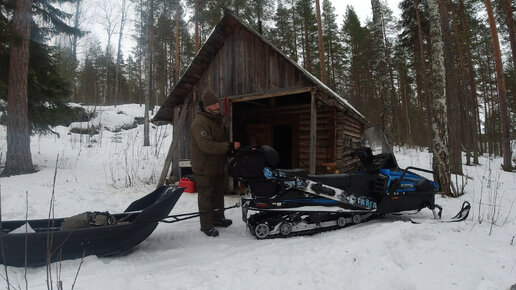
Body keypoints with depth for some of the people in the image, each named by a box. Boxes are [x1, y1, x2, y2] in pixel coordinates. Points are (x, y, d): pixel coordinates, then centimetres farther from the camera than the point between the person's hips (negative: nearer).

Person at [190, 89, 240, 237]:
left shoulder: (216, 119, 12)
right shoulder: (199, 122, -20)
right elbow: (207, 145, -30)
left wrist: (232, 146, 7)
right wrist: (229, 146, -29)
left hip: (217, 165, 9)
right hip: (204, 167, -9)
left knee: (218, 193, 19)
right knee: (206, 196, 0)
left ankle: (218, 218, 34)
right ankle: (206, 225, 11)